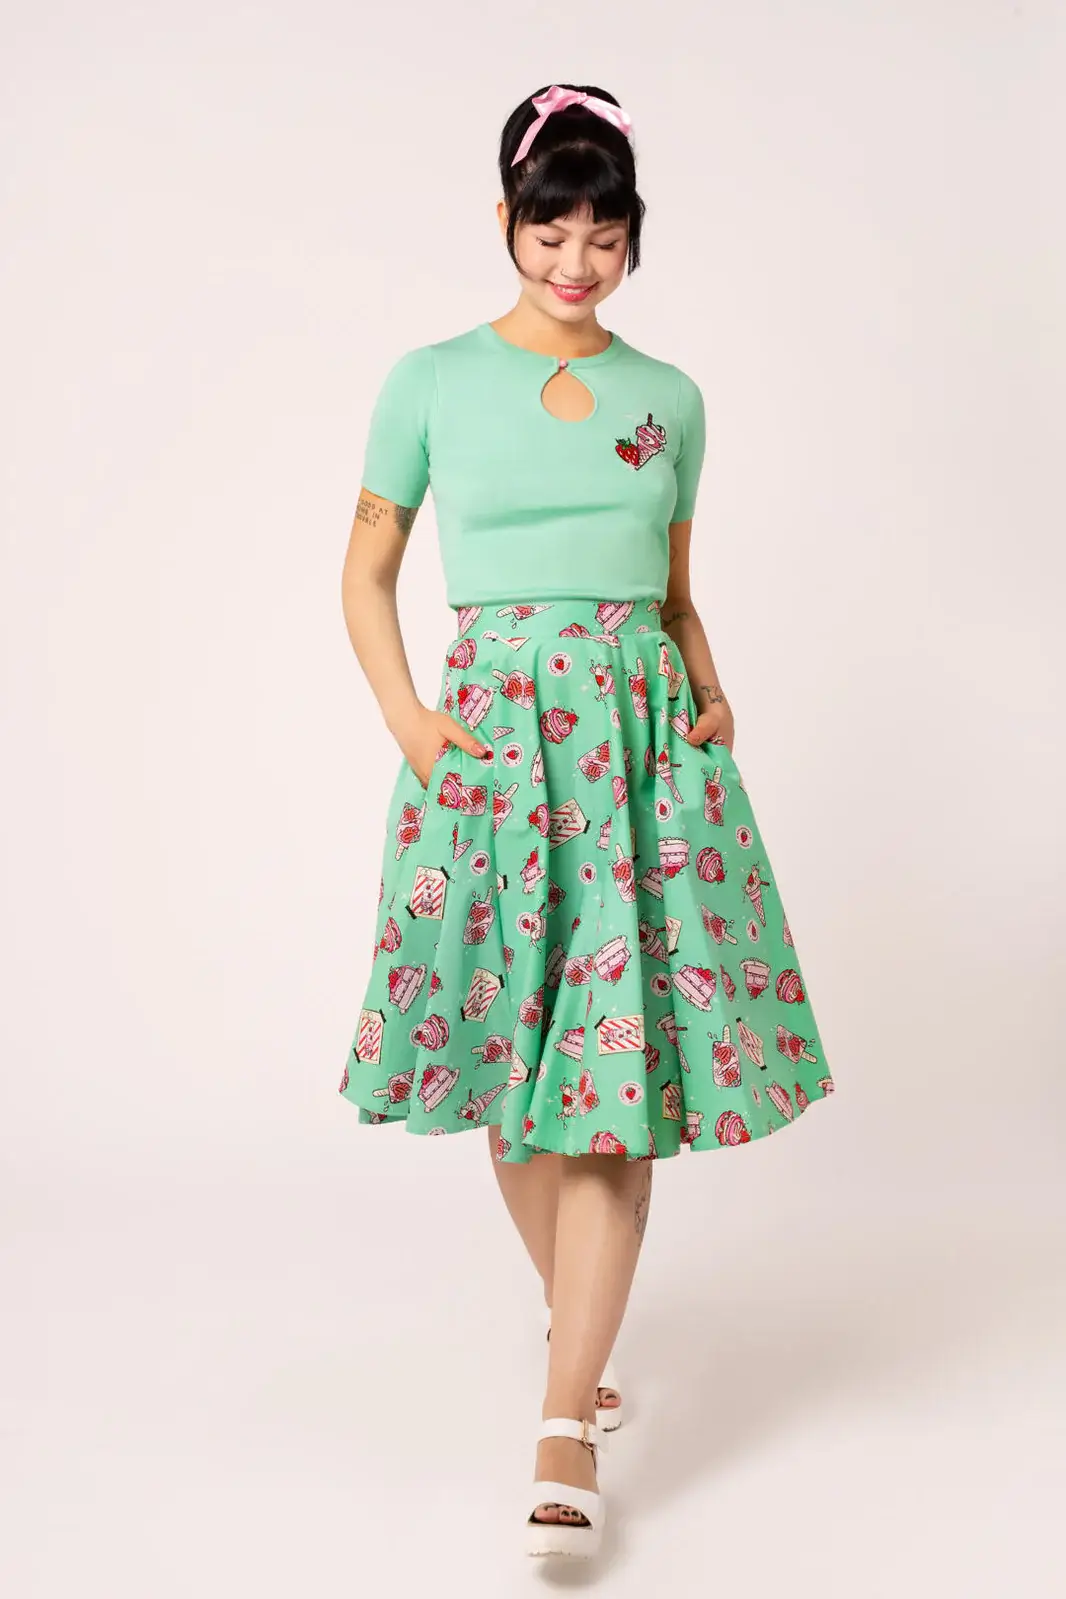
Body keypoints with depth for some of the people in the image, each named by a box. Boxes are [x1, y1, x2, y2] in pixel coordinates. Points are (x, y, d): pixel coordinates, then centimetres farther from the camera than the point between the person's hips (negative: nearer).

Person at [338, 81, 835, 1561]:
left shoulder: (667, 398, 11)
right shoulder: (433, 382, 5)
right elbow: (369, 568, 10)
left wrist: (711, 700, 2)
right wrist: (408, 723, -3)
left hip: (643, 738, 1)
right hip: (492, 734, -1)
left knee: (622, 1073, -5)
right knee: (515, 1052, 8)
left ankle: (568, 1425, 2)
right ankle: (571, 1310, 35)